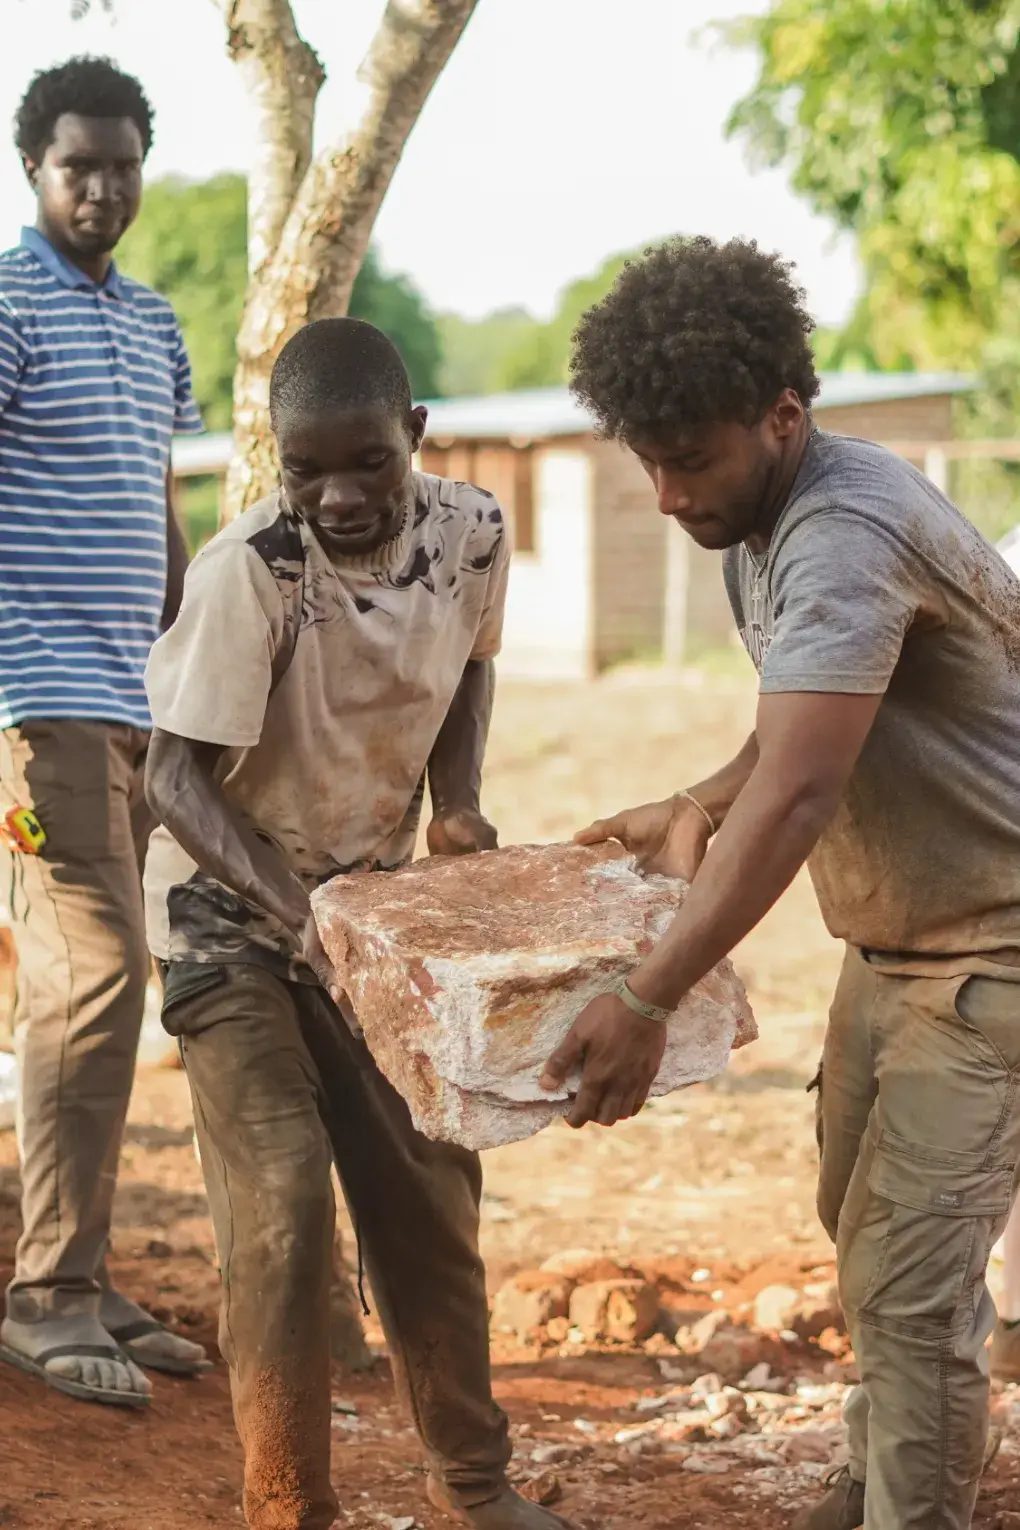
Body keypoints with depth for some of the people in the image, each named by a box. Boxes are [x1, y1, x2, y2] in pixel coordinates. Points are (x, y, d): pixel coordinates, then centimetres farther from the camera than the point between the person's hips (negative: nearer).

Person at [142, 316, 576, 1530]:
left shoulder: (471, 533, -13)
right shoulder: (247, 570, -28)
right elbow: (179, 779, -25)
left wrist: (456, 804, -6)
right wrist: (299, 911, -36)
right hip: (230, 908, -5)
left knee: (429, 1185, 10)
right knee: (280, 1203, -12)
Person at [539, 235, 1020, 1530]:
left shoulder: (847, 533, -29)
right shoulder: (755, 523, 3)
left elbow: (796, 794, -37)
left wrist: (645, 1004, -39)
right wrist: (696, 811, 4)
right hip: (896, 936, 10)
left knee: (906, 1279, -12)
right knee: (859, 1224, 22)